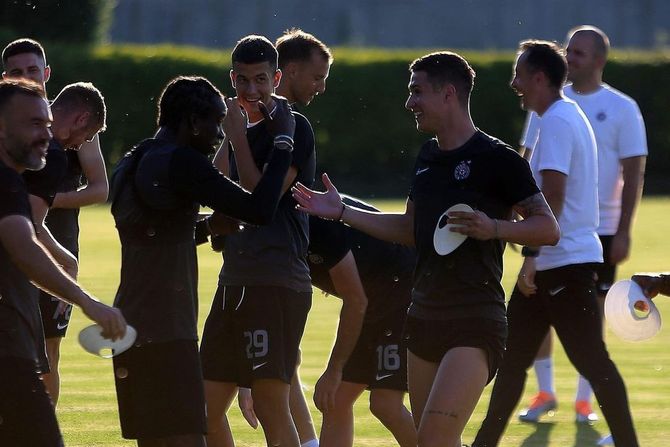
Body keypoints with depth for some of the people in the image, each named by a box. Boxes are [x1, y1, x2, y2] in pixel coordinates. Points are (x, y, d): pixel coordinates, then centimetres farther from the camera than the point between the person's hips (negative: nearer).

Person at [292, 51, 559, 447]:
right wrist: (342, 212, 22)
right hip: (425, 315, 9)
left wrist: (493, 228, -26)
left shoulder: (498, 160, -10)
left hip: (475, 321, -8)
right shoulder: (427, 158, 14)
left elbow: (548, 228, -11)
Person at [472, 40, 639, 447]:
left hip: (564, 261, -10)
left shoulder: (557, 121, -15)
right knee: (512, 357, 12)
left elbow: (553, 193, -23)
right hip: (552, 263, 10)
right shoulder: (567, 116, 16)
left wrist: (532, 255, -25)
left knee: (592, 360, -7)